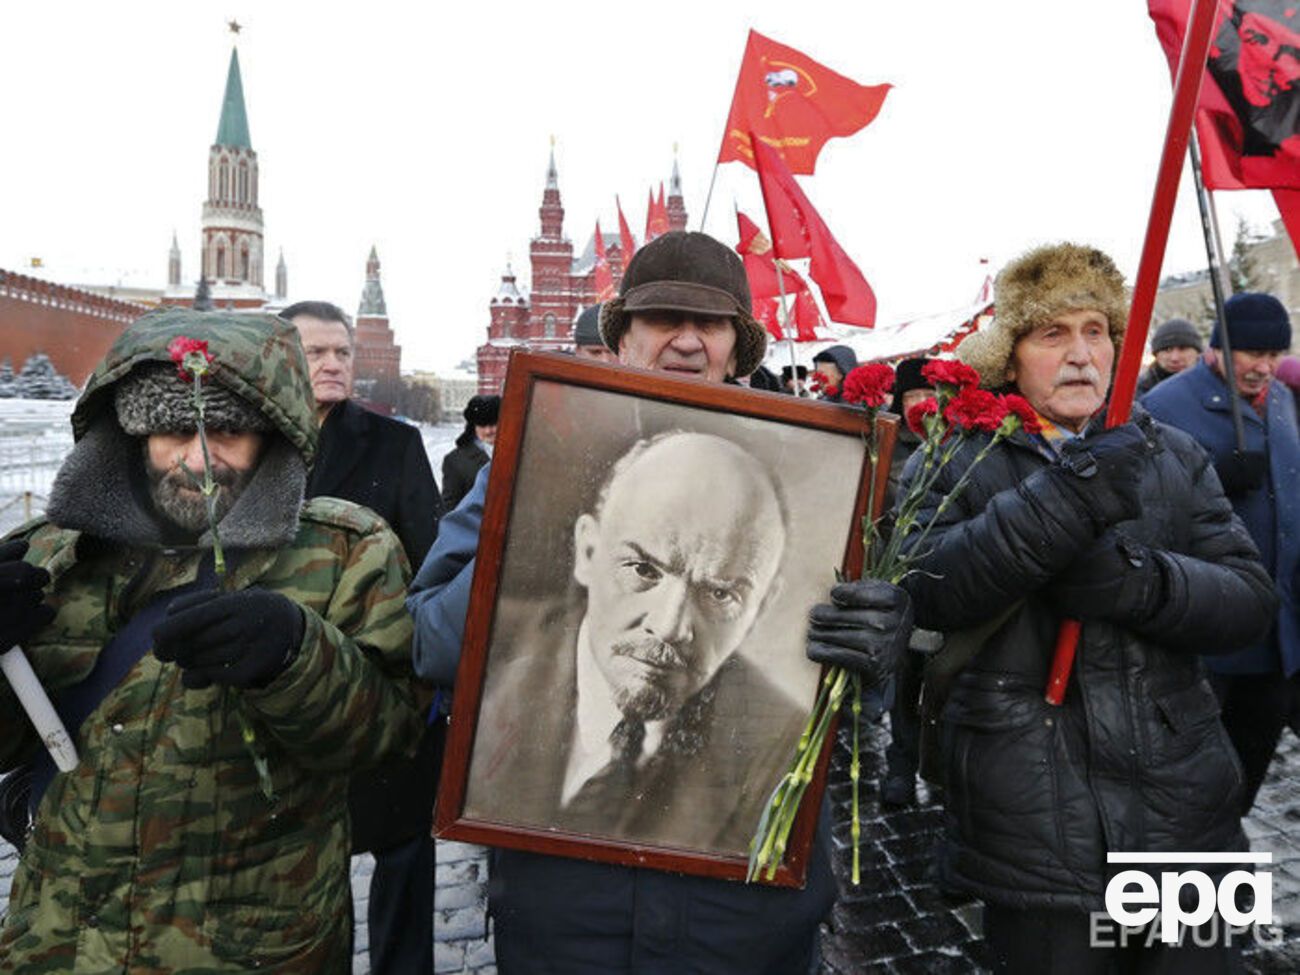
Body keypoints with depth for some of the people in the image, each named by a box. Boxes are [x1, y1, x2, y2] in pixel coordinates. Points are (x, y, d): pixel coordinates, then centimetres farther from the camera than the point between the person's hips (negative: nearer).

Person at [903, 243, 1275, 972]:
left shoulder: (1173, 456, 9)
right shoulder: (953, 463, -3)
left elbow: (1250, 599, 0)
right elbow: (926, 590, -20)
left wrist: (1139, 579, -20)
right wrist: (1063, 502, -30)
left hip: (1182, 808, 4)